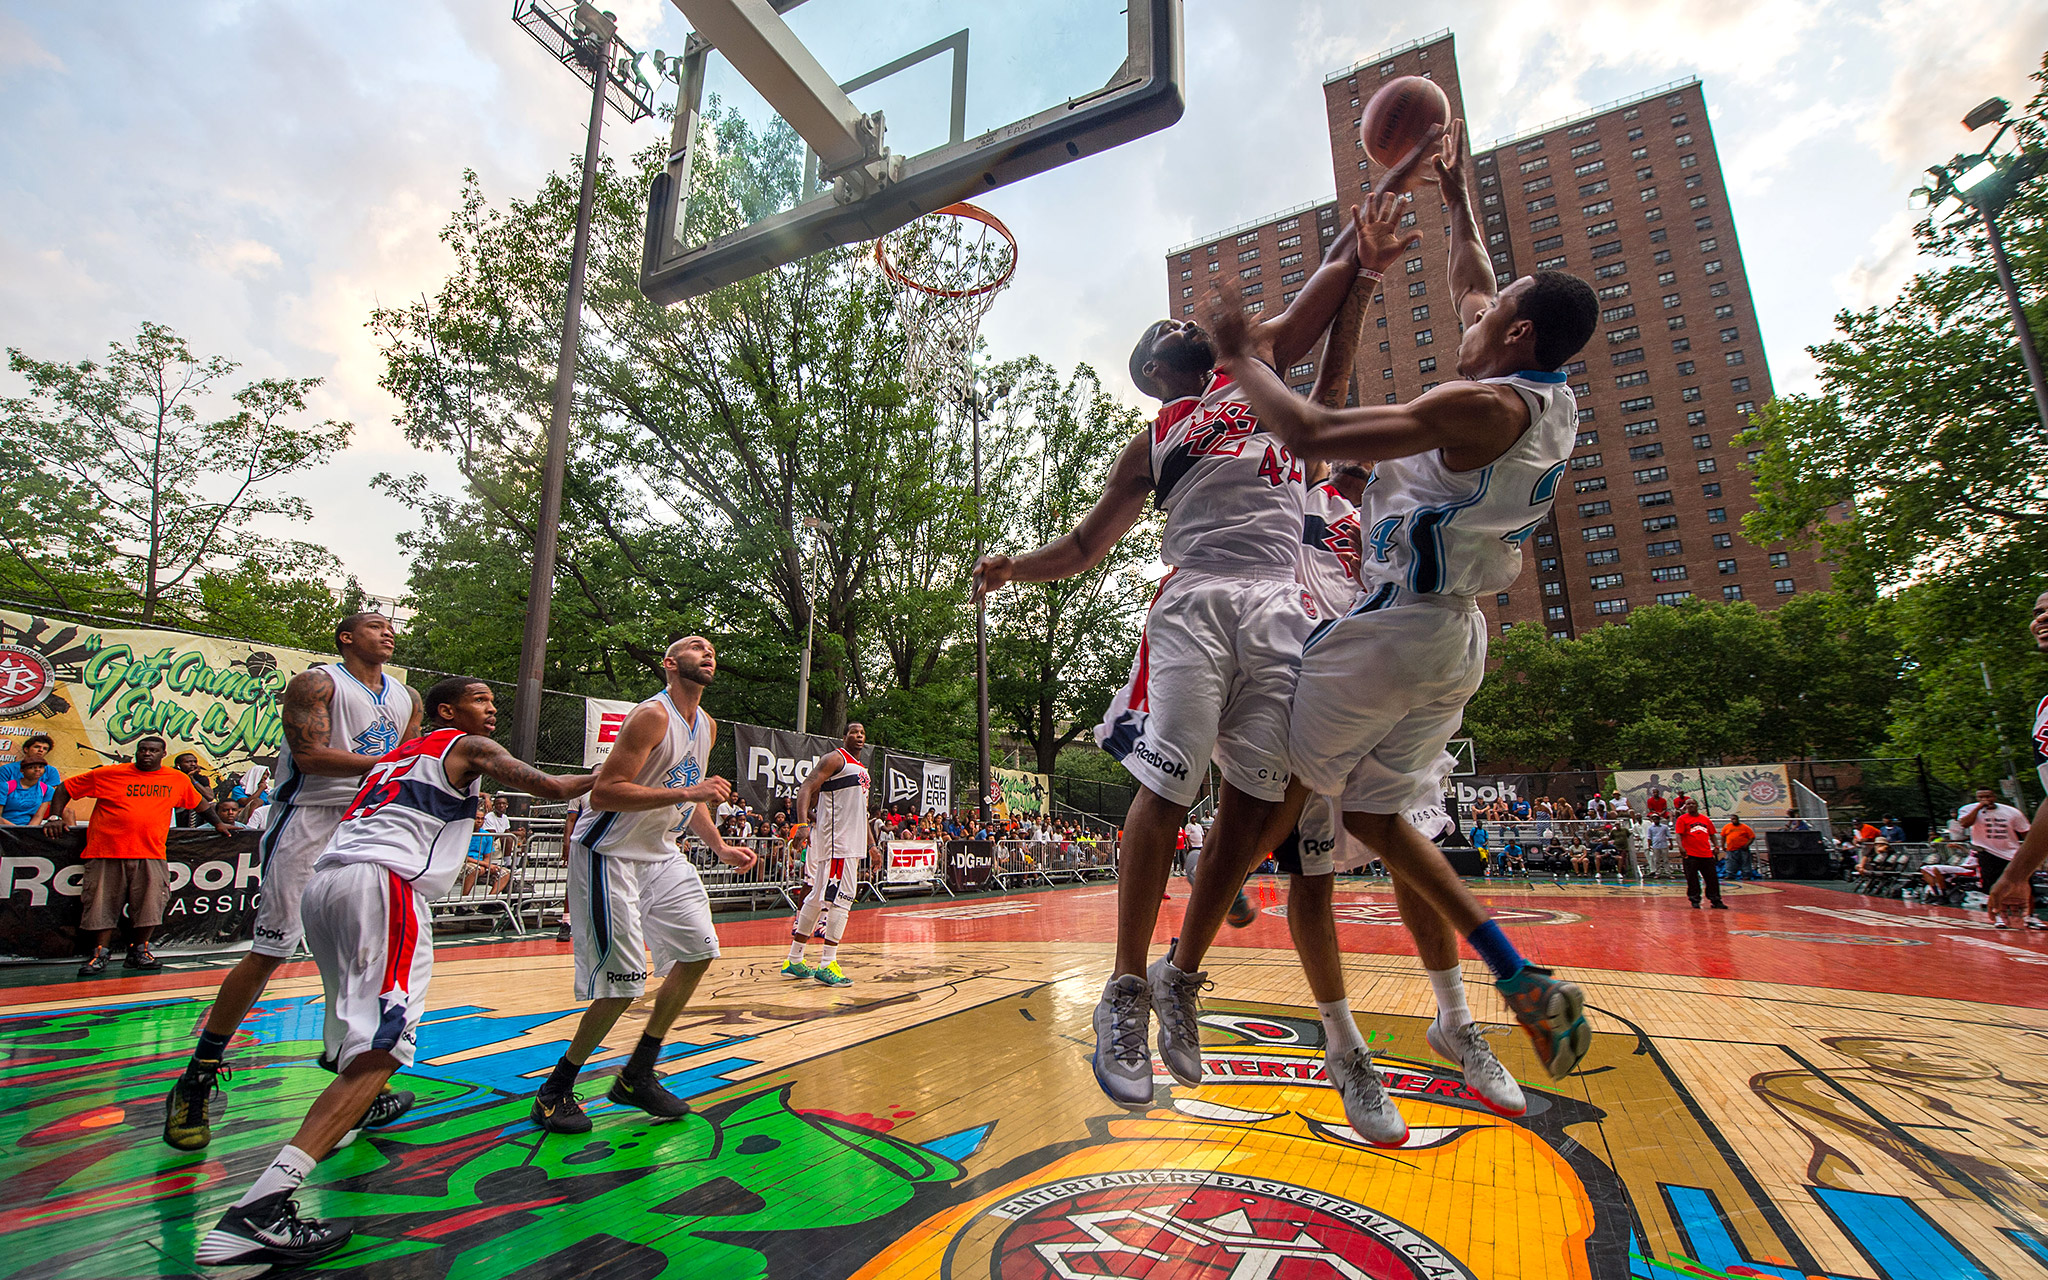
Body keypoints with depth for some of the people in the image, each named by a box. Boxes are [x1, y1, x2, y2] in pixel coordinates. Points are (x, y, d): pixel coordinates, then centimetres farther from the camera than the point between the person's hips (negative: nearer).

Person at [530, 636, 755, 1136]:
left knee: (698, 950, 6)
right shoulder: (652, 716, -21)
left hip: (658, 852, 9)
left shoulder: (706, 726, 8)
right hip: (609, 854, -9)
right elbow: (602, 794, -27)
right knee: (623, 984, -7)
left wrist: (720, 847, 9)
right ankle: (554, 1092, 18)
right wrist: (685, 793, -32)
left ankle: (637, 1076, 21)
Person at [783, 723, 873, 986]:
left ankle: (794, 961, 21)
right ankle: (827, 965, -6)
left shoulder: (862, 769, 21)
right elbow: (807, 788, -17)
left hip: (852, 841, 9)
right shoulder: (834, 759, -6)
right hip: (836, 839, -9)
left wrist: (870, 846, 27)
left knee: (817, 898, 13)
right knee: (841, 898, -11)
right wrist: (803, 820, -33)